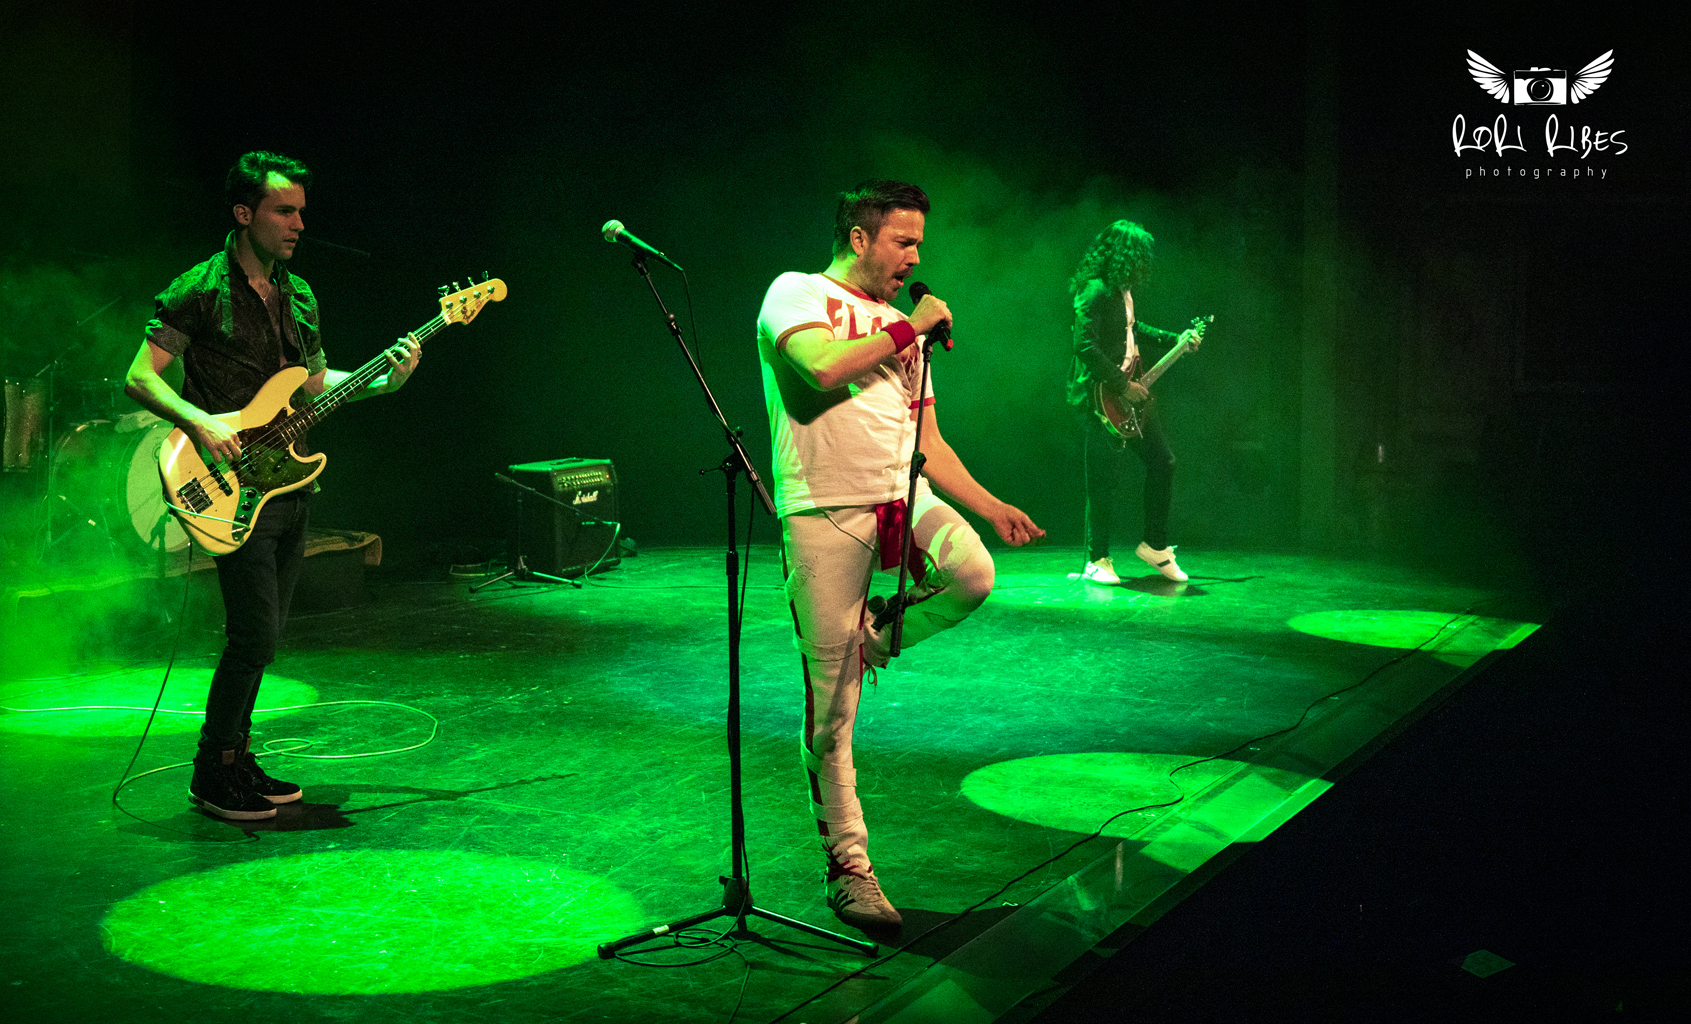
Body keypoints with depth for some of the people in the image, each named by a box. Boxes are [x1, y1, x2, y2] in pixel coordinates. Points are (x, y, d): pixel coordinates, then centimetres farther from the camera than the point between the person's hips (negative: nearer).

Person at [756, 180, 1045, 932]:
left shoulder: (903, 330, 22)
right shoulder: (797, 294, 2)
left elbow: (928, 443, 21)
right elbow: (822, 367, -21)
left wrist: (991, 507, 9)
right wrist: (908, 328, -8)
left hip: (902, 499, 5)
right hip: (824, 511, -5)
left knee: (972, 574, -28)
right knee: (832, 710, -3)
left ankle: (875, 638, 5)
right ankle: (848, 868, 12)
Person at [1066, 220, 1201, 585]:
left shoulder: (1123, 289, 13)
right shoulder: (1095, 291, -18)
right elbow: (1084, 346, -25)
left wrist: (1175, 340, 25)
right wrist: (1122, 385, -21)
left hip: (1132, 392, 10)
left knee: (1162, 461, 11)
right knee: (1105, 479, -5)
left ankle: (1155, 544, 22)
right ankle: (1097, 561, 5)